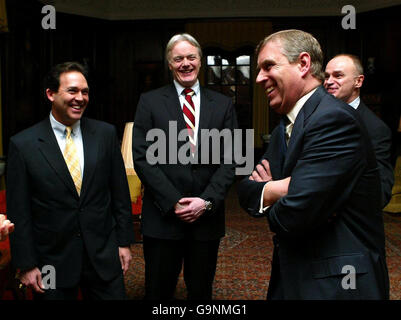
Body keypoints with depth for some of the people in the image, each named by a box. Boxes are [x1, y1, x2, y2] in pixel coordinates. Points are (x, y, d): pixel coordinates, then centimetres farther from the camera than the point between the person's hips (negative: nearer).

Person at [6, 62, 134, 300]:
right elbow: (19, 212, -4)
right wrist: (26, 265, -3)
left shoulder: (106, 133, -1)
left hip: (104, 256, 2)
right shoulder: (23, 144, -7)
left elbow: (120, 192, 4)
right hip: (52, 260, -1)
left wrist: (124, 242, 4)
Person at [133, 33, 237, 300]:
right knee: (159, 291, 9)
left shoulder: (223, 104, 7)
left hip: (207, 216, 2)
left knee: (201, 291, 15)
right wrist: (174, 202, -12)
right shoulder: (150, 102, 2)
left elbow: (230, 159, 2)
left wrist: (207, 201, -10)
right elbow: (142, 157, -5)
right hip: (163, 216, -1)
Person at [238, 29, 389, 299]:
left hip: (334, 285, -8)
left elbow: (293, 215, -27)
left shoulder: (335, 118, -21)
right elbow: (246, 190, 4)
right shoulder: (284, 129, 9)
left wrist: (270, 192, -6)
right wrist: (273, 191, -17)